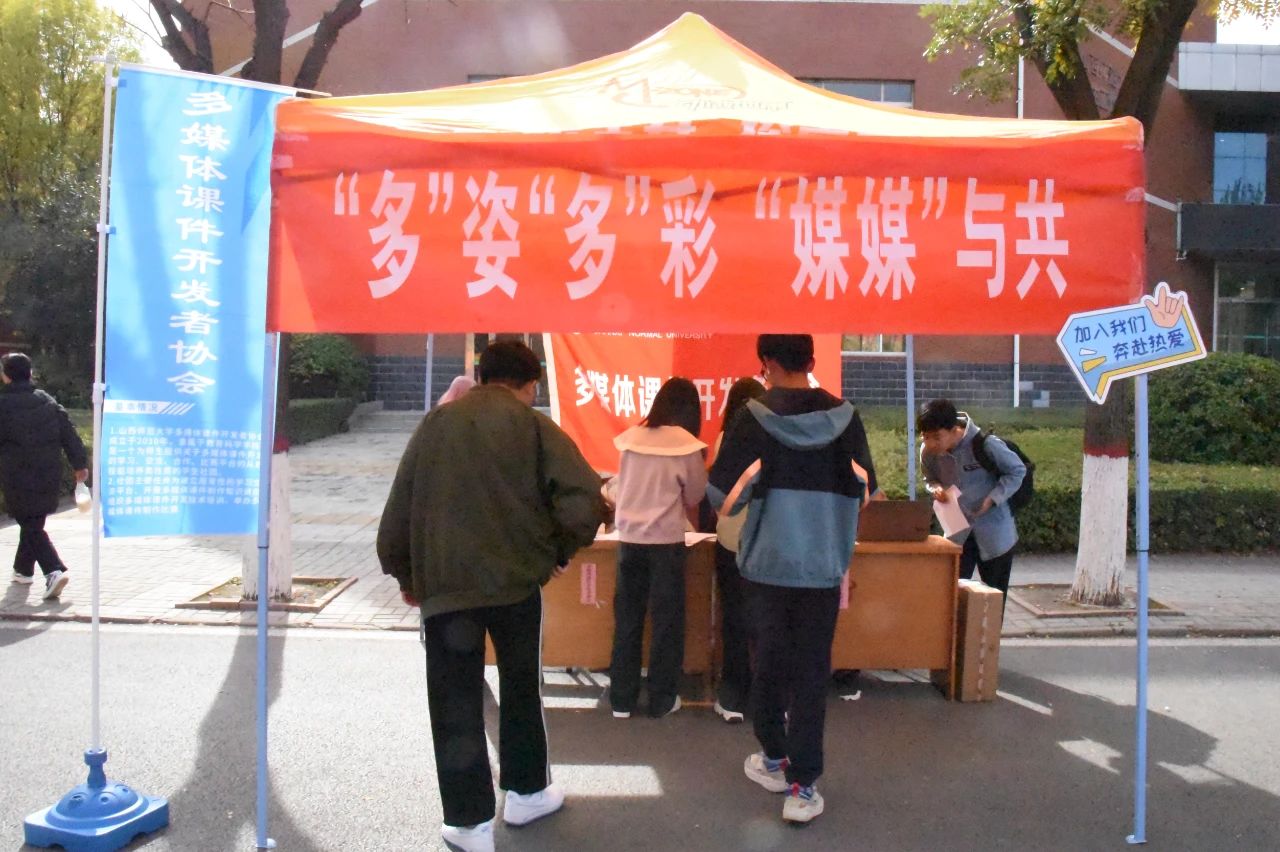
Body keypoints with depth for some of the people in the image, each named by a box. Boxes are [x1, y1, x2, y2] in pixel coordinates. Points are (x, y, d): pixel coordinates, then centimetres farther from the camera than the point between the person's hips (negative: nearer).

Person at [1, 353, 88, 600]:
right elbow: (69, 434, 5)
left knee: (31, 527, 0)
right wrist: (80, 464, 10)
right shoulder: (48, 401, 5)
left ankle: (54, 571, -17)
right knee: (33, 523, 20)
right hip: (48, 477, 5)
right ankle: (23, 569, 34)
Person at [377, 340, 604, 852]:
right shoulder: (534, 426, -2)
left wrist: (405, 575, 20)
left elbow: (398, 508, 9)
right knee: (521, 688, 19)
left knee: (455, 703, 9)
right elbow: (584, 501, -14)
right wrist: (560, 550, 4)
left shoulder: (436, 423, 8)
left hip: (443, 582, 1)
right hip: (516, 579, -1)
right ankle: (525, 792, 33)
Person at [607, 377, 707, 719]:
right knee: (667, 620, 8)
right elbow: (696, 497, 3)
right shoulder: (687, 445, -8)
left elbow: (624, 485, 11)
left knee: (627, 617, 10)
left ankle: (621, 699, 17)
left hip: (629, 537, 4)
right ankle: (662, 700, 16)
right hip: (666, 540, -3)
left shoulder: (630, 438, 2)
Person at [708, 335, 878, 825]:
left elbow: (722, 495, -7)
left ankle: (774, 759, 31)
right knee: (811, 672, 6)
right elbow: (863, 491, 4)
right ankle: (803, 785, 8)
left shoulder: (754, 420, -10)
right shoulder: (845, 419, -4)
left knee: (770, 662, 16)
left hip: (767, 563, -1)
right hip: (824, 566, 1)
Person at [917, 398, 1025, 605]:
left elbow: (1018, 471, -11)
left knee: (994, 595, 10)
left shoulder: (985, 444, -26)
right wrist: (935, 488, -16)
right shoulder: (927, 451, -13)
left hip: (994, 531, -3)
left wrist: (992, 498, -22)